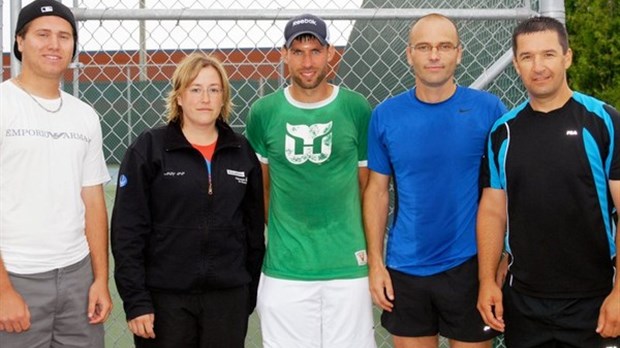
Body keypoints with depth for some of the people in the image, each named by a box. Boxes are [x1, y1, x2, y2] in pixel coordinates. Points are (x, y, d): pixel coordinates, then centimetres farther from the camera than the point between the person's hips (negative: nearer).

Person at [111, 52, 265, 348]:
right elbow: (127, 230, -6)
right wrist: (136, 301, -11)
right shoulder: (149, 149, -4)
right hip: (165, 296, -2)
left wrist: (250, 293, 7)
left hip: (228, 297, 3)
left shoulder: (242, 152, 5)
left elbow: (254, 228, 9)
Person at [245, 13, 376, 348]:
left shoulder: (356, 109, 0)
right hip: (283, 270, 1)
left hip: (349, 267, 0)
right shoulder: (263, 112, 1)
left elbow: (368, 186, 7)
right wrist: (256, 242, 9)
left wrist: (373, 253, 7)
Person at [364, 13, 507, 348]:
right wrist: (375, 263, -1)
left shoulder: (488, 109, -5)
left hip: (470, 265, -1)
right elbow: (377, 191, 4)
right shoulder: (385, 115, -1)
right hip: (404, 269, 2)